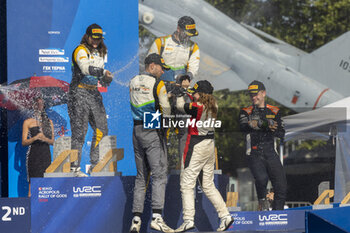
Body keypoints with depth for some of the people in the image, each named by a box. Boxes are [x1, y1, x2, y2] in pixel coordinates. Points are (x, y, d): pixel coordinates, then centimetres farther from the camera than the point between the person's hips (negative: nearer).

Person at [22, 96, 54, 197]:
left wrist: (45, 139, -7)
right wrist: (35, 138, -15)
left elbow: (52, 141, 14)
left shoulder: (49, 122, 14)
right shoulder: (28, 122, 5)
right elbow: (24, 142, 2)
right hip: (34, 156, -3)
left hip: (46, 155, 3)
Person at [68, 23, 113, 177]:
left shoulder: (100, 52, 17)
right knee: (80, 131, -9)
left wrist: (105, 79, 2)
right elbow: (86, 68, -28)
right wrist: (103, 72, -34)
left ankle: (95, 165, 12)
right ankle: (75, 167, -5)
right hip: (80, 92, -8)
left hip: (94, 93, 8)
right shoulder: (81, 51, -10)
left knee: (102, 129, 3)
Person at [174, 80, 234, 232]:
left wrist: (180, 93, 16)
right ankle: (225, 215, 9)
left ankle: (188, 220, -11)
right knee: (208, 185, 15)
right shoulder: (213, 106, 4)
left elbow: (180, 106, -3)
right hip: (210, 145, 8)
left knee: (186, 184, -4)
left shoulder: (197, 107, -19)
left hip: (196, 146, -8)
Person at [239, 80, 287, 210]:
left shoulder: (274, 111, 14)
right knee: (261, 178, -28)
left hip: (270, 153, 3)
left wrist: (273, 130, -14)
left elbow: (281, 134, 10)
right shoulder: (246, 112, 7)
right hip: (254, 154, -3)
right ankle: (262, 200, 2)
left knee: (281, 187, -5)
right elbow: (243, 127, -14)